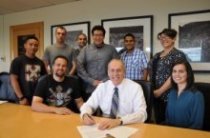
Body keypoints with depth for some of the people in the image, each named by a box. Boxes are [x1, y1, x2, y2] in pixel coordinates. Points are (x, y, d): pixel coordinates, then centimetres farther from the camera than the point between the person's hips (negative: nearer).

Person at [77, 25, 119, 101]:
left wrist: (105, 81, -7)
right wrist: (92, 81, -7)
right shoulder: (85, 49, 7)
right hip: (89, 89, 1)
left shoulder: (111, 49, 6)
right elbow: (79, 67, -1)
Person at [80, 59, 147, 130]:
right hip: (105, 126, 2)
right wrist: (85, 115, -18)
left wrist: (118, 121, -33)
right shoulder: (102, 87, 3)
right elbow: (88, 105, 6)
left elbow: (141, 114, -17)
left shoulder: (135, 88, -7)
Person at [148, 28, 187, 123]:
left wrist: (160, 91, -15)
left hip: (169, 95, -6)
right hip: (156, 95, 7)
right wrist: (152, 90, 6)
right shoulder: (157, 56, 14)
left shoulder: (178, 55, -7)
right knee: (158, 122, 15)